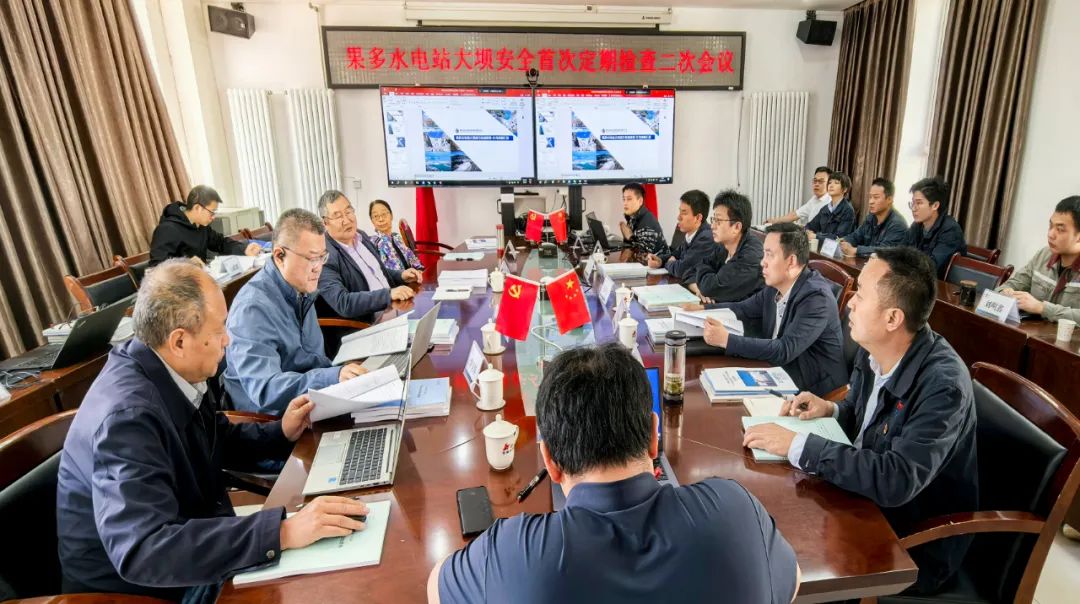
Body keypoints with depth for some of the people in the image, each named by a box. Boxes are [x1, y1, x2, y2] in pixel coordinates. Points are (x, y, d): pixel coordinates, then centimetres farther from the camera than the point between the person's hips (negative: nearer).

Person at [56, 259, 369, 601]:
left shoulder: (176, 372, -7)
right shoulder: (128, 415, -31)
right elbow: (142, 551, -39)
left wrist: (281, 434, -1)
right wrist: (282, 532, -43)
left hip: (191, 555, 7)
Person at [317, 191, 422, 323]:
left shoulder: (361, 236, 9)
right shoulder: (324, 257, -16)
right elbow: (342, 303, -26)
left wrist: (401, 275, 3)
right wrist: (389, 294, -33)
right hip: (366, 325, -8)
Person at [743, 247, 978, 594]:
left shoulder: (943, 385, -28)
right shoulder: (873, 350, -7)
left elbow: (897, 480, -37)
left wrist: (797, 445, -33)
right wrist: (831, 410, -9)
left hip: (916, 544, -6)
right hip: (866, 500, 6)